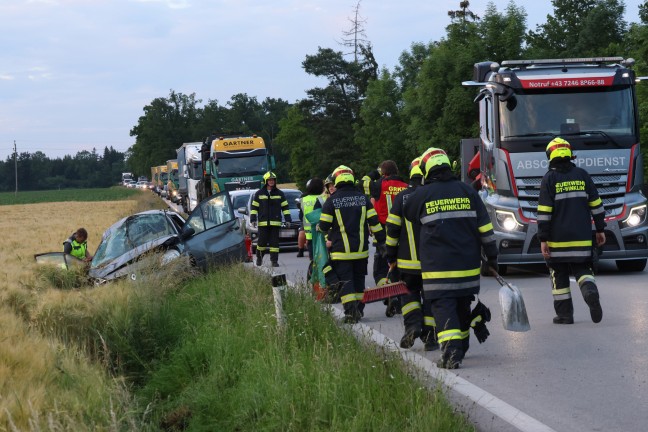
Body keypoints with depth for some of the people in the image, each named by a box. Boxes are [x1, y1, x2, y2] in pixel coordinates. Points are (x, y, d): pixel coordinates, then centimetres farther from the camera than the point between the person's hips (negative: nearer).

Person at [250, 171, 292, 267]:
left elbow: (285, 207, 11)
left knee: (274, 242, -2)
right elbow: (254, 207, 7)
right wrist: (253, 219, -2)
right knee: (262, 241, 1)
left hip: (275, 222, 1)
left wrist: (288, 219, 4)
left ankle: (274, 260, 1)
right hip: (263, 222, -1)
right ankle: (259, 257, 24)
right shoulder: (259, 194, 6)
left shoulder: (279, 194, 9)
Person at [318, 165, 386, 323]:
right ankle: (359, 310, 20)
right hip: (361, 250, 3)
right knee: (359, 280, 16)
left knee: (345, 280, -2)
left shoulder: (332, 201, -8)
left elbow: (324, 226, -5)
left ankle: (351, 311, -15)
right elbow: (374, 221, 0)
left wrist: (320, 228, 19)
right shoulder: (363, 198, 1)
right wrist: (381, 240, 7)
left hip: (341, 250, -3)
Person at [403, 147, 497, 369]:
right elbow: (485, 227, 5)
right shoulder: (468, 192, 5)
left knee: (443, 305, -7)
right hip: (468, 265, 4)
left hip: (438, 266, -4)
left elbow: (407, 213, 17)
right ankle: (461, 347, 34)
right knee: (462, 305, 19)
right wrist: (492, 256, 11)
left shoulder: (422, 194, -4)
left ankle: (451, 351, -25)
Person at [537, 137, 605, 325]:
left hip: (558, 239, -2)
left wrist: (543, 239, -6)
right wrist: (600, 229, 16)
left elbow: (544, 211, -9)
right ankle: (590, 290, -19)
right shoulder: (582, 175, 5)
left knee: (560, 275, 8)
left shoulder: (549, 178, -5)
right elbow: (596, 205, 8)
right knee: (582, 268, 12)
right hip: (582, 239, 3)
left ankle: (564, 314, 8)